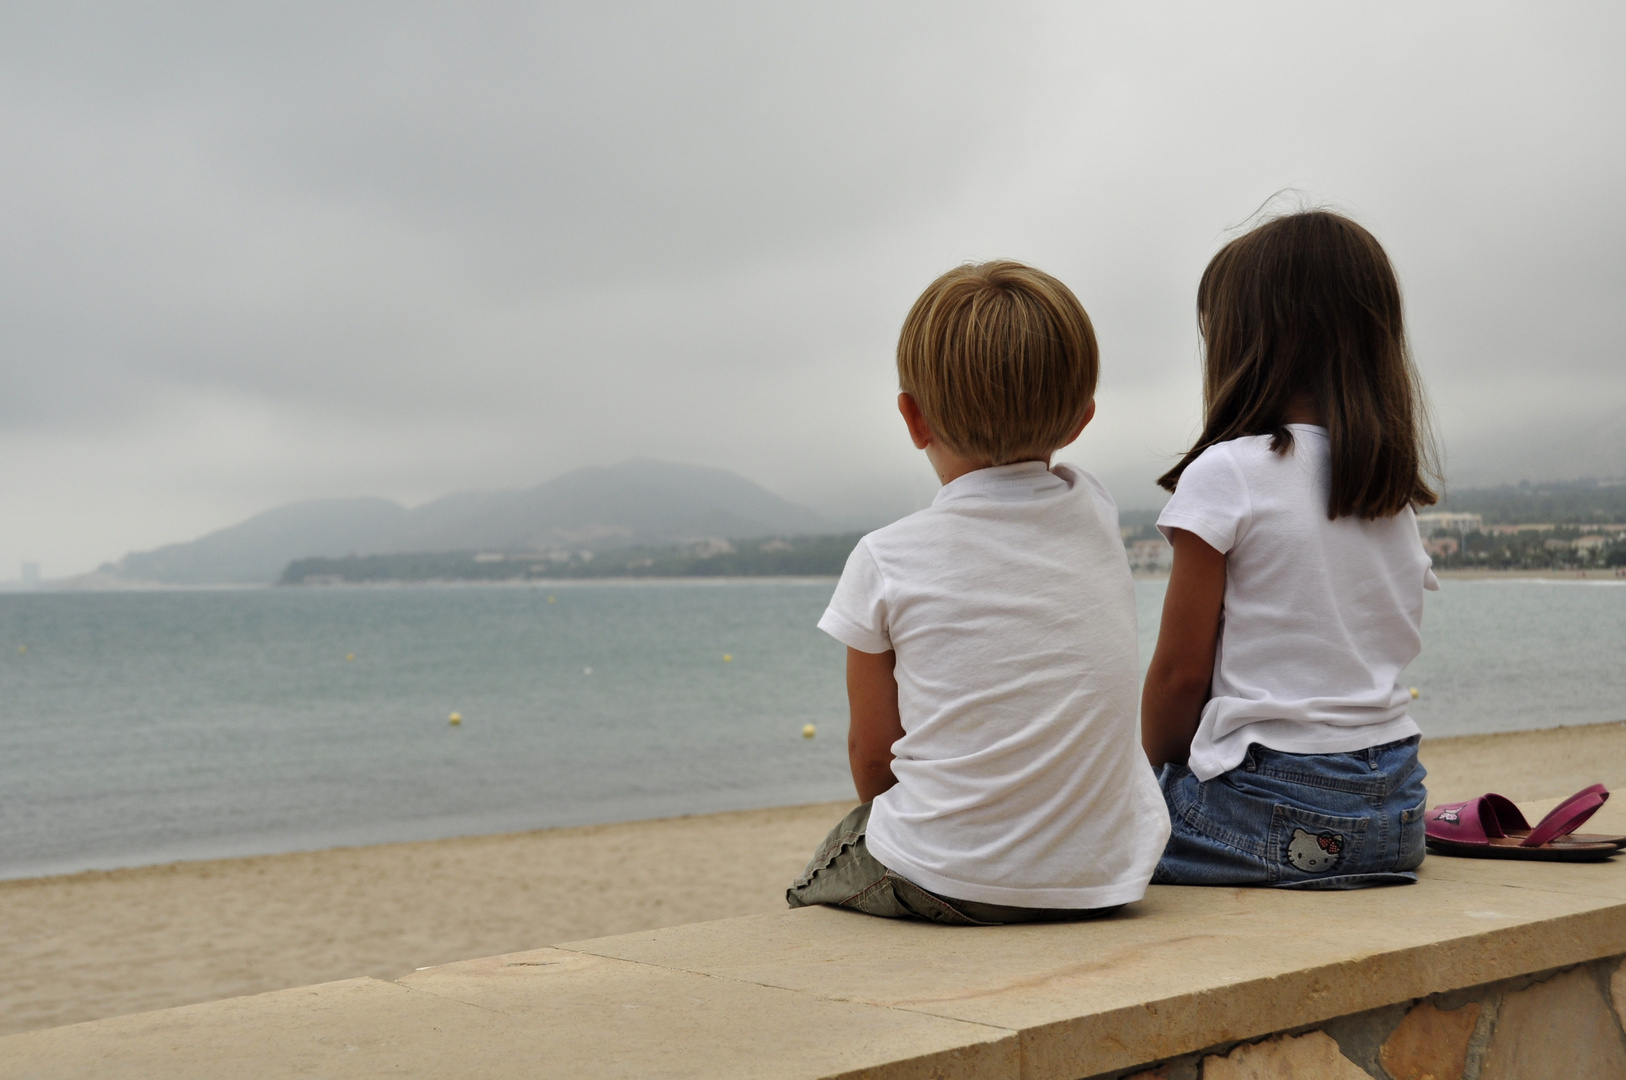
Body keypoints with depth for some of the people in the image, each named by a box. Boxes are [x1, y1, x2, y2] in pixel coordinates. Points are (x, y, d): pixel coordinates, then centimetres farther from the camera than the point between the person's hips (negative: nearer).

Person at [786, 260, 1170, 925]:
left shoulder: (885, 561, -10)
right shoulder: (1097, 519, 0)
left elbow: (872, 757, 2)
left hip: (945, 884, -4)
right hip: (1108, 879, 4)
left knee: (817, 881, 27)